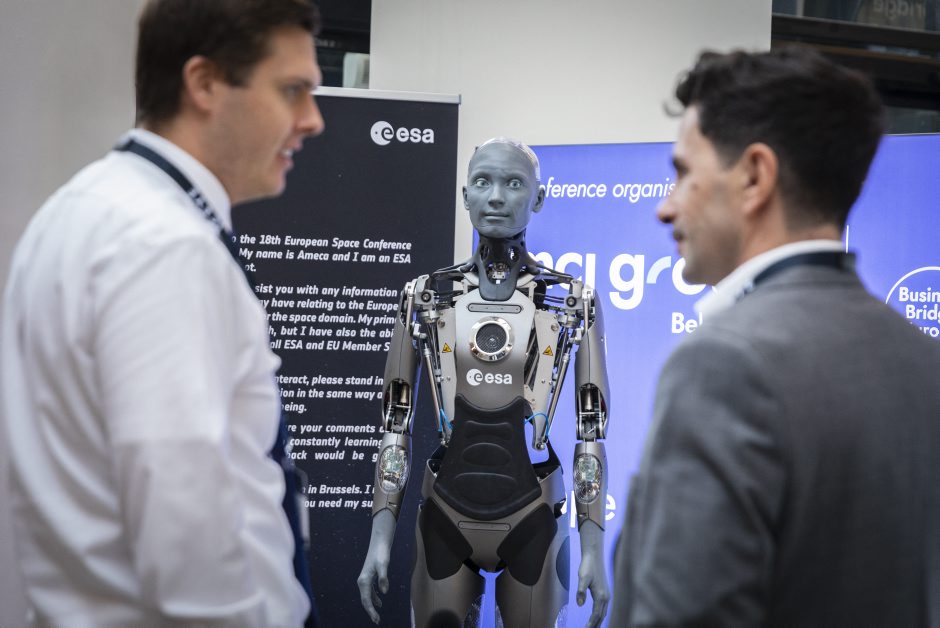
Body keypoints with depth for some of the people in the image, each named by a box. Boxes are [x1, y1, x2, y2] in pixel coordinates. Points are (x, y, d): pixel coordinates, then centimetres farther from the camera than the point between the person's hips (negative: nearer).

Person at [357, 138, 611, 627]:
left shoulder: (573, 301, -1)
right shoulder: (425, 296, 2)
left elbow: (592, 430, 0)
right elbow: (395, 426, 4)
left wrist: (594, 545, -5)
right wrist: (381, 535, -2)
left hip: (534, 516, -1)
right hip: (445, 513, 1)